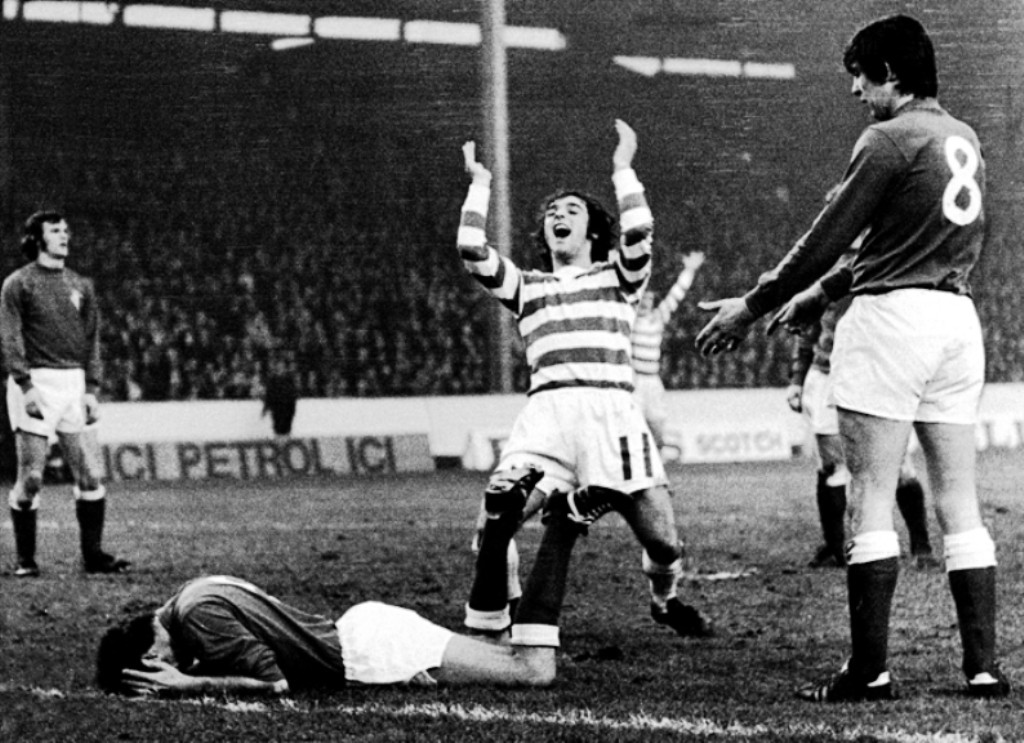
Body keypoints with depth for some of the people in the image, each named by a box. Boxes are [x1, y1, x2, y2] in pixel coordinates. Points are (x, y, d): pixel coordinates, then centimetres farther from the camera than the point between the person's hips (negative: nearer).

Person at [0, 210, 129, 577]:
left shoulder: (80, 285, 15)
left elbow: (91, 338, 16)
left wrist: (92, 389, 7)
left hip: (74, 383, 5)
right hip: (35, 383, -5)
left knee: (89, 474, 1)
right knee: (31, 478, -5)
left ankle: (93, 554, 9)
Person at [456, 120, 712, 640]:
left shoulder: (617, 276, 21)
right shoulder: (527, 286, 25)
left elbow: (638, 236, 0)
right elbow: (472, 252, 10)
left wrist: (623, 169, 8)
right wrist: (479, 186, 17)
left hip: (613, 411, -1)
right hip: (547, 409, 1)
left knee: (661, 540, -6)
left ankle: (665, 601, 27)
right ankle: (484, 624, -7)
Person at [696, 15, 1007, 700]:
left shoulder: (890, 139, -9)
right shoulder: (964, 139, 16)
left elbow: (828, 237, -8)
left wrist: (753, 307, 2)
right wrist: (824, 292, 31)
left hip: (892, 314, -8)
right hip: (959, 317, 8)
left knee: (871, 498, -5)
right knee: (960, 505, 6)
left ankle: (869, 669, -6)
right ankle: (984, 665, 3)